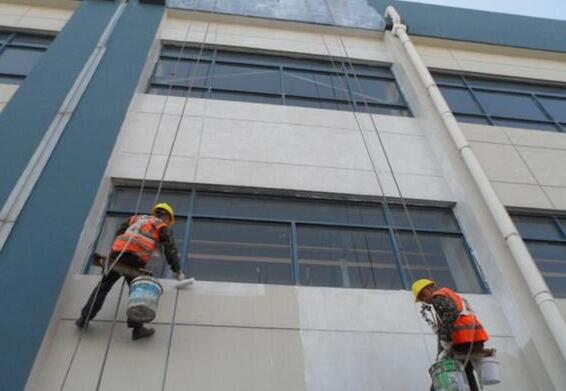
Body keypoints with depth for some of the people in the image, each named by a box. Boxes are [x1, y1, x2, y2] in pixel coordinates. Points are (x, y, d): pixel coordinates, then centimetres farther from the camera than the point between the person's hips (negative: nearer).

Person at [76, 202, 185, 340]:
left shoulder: (137, 218, 30)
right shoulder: (163, 227, 16)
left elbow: (118, 234, 30)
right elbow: (171, 250, 9)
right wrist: (178, 271, 16)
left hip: (117, 253, 4)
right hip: (135, 259, -4)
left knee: (103, 286, 15)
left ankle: (84, 319, 19)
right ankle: (137, 328, -3)